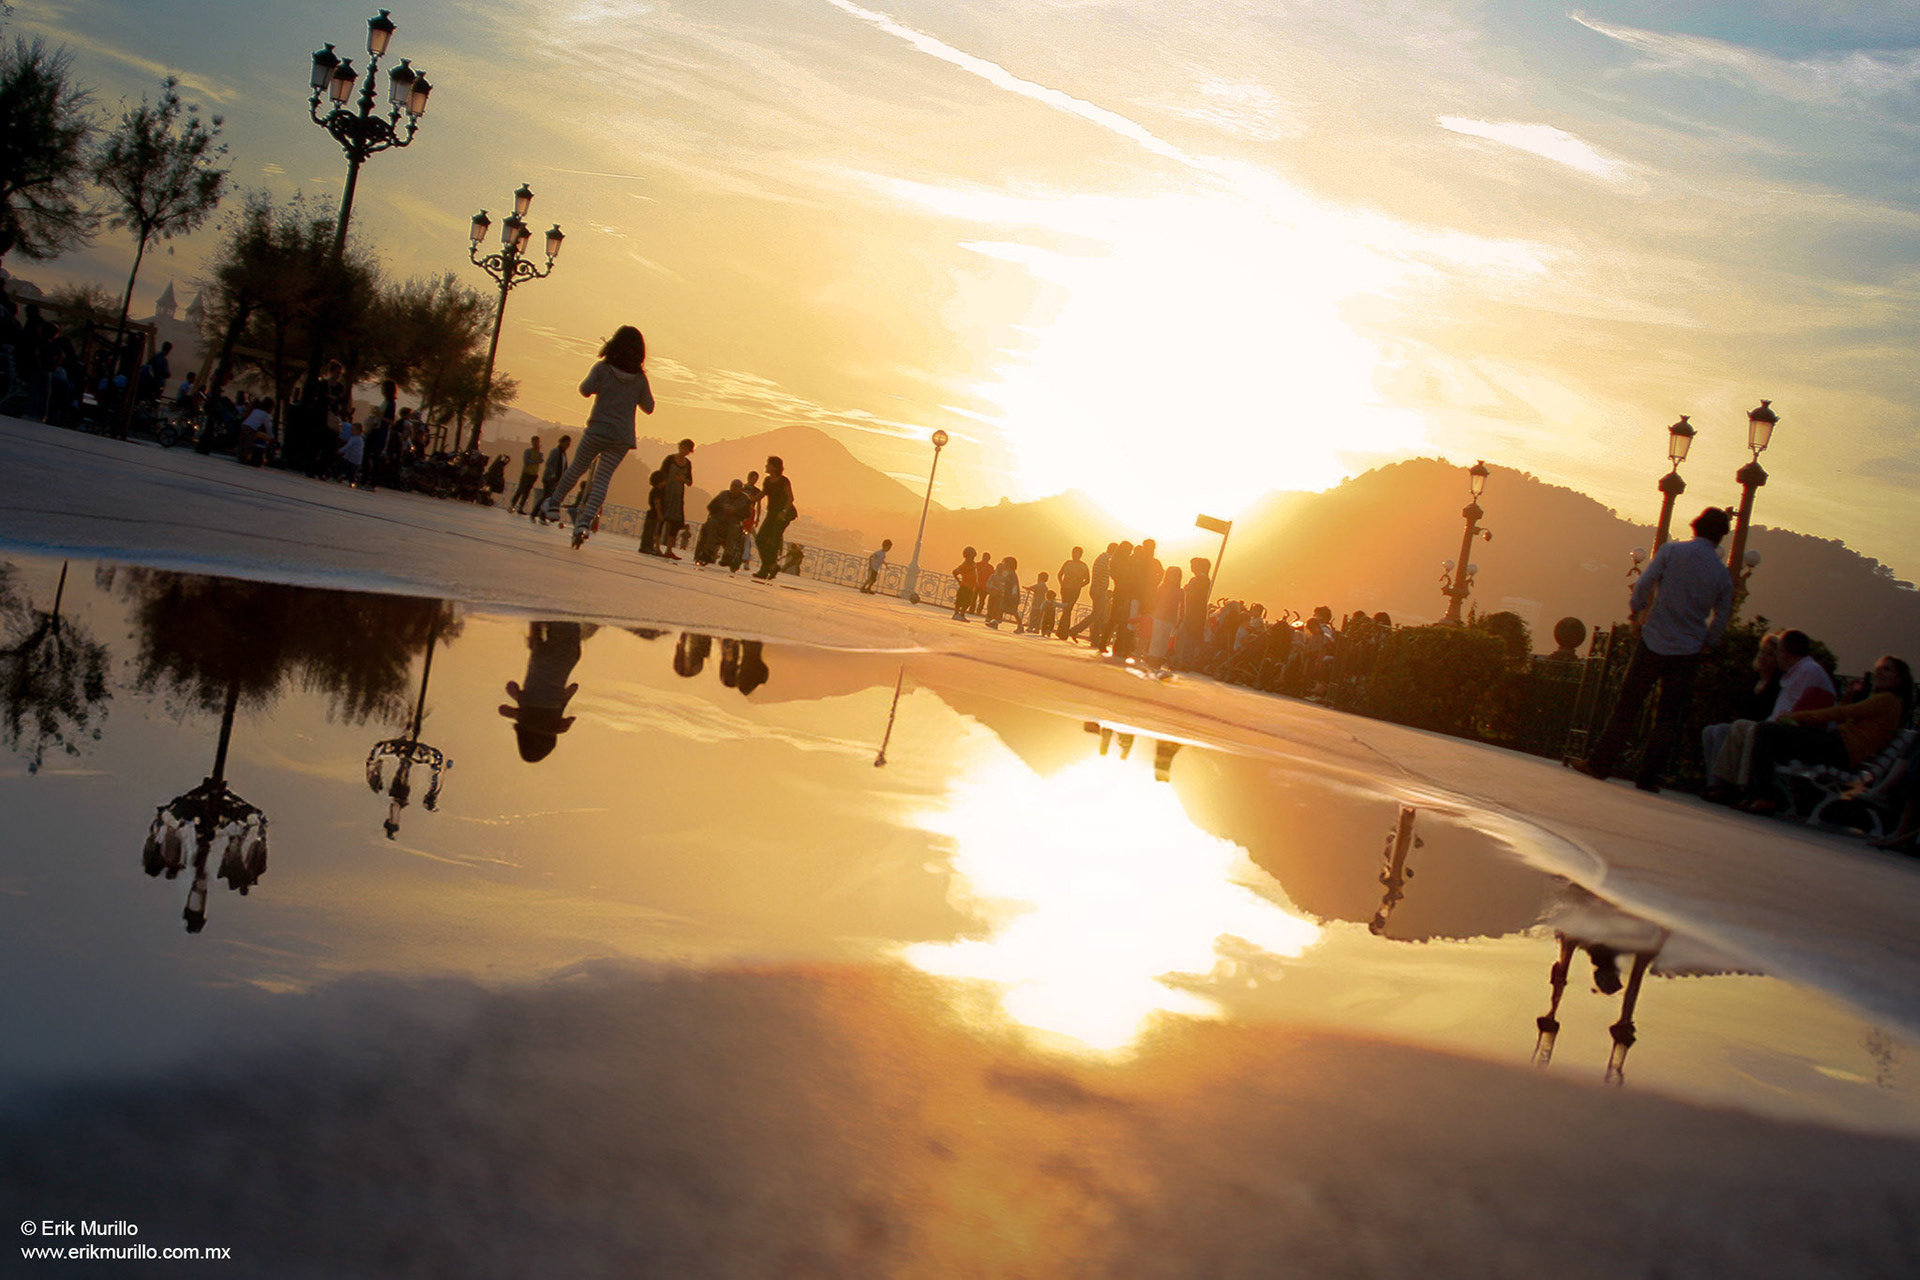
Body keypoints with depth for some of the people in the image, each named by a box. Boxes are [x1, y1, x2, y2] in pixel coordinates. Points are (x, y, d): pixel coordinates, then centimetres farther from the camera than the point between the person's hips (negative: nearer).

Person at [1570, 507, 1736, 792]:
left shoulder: (1671, 551, -3)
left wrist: (1636, 606, 9)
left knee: (1627, 707, 6)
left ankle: (1600, 763, 8)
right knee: (1669, 717, 7)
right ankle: (1648, 775, 5)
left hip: (1653, 643, -1)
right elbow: (1721, 619, 8)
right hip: (1688, 652, 1)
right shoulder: (1722, 574, 4)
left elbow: (1644, 585, -9)